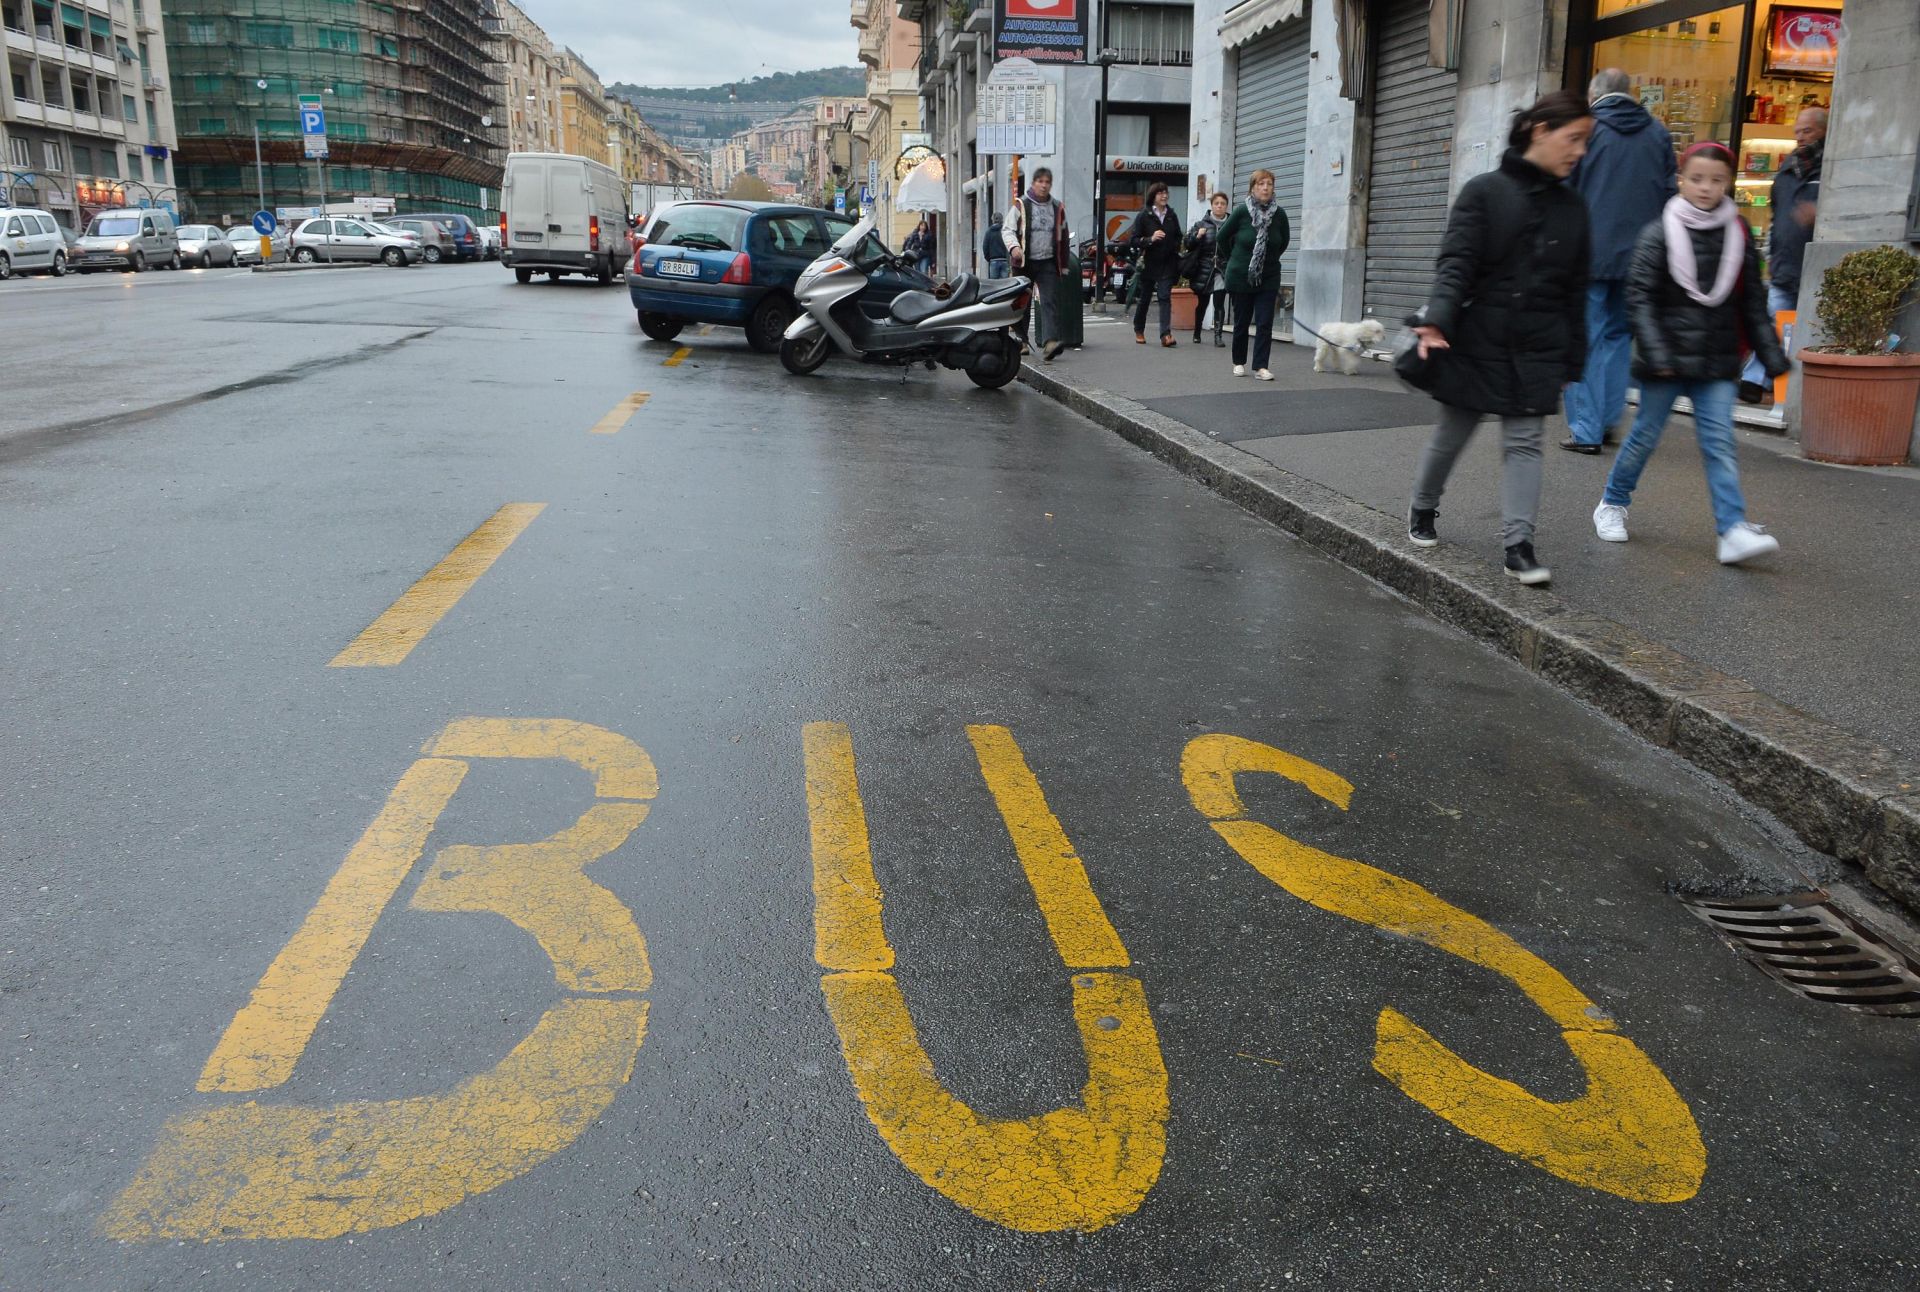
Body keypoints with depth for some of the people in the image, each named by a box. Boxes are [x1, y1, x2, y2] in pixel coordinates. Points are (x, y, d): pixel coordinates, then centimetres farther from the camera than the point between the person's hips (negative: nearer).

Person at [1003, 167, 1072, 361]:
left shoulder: (1058, 209, 10)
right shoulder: (1021, 206, 0)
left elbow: (1063, 238, 18)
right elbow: (1007, 229, -3)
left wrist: (1064, 264, 19)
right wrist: (1014, 247, -23)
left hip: (1048, 263, 1)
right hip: (1025, 262, -1)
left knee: (1048, 302, -13)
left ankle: (1048, 341, -25)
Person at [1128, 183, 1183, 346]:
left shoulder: (1172, 216, 8)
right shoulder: (1143, 216, -4)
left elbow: (1178, 237, 20)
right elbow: (1134, 239, -8)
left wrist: (1176, 250, 4)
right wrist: (1150, 239, -22)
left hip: (1167, 264, 2)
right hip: (1149, 264, -2)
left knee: (1165, 297, -10)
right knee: (1144, 297, 11)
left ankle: (1166, 334, -18)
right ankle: (1139, 331, 30)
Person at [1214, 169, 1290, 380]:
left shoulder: (1279, 214, -5)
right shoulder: (1242, 211, -12)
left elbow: (1284, 240, 14)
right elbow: (1222, 236, 2)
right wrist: (1232, 259, 10)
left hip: (1268, 278, 1)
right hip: (1241, 277, -1)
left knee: (1265, 323, -6)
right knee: (1242, 322, 9)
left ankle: (1261, 366, -4)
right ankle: (1239, 362, 24)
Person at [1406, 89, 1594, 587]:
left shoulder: (1572, 207, 8)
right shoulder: (1484, 191, -6)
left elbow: (1575, 290, 10)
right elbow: (1455, 264, -15)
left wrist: (1573, 359, 9)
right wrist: (1437, 320, -31)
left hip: (1537, 350, 4)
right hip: (1477, 342, -3)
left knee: (1524, 442, 0)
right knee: (1452, 433, 11)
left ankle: (1517, 544, -1)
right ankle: (1422, 509, 33)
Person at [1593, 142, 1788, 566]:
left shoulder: (1738, 234, 7)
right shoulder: (1660, 233, -5)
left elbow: (1752, 302, 12)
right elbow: (1640, 297, -9)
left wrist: (1771, 354, 9)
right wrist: (1656, 353, -18)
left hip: (1716, 362, 3)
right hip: (1666, 361, -3)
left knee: (1719, 441, -3)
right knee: (1646, 433, 8)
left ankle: (1734, 530, -8)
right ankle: (1613, 504, 28)